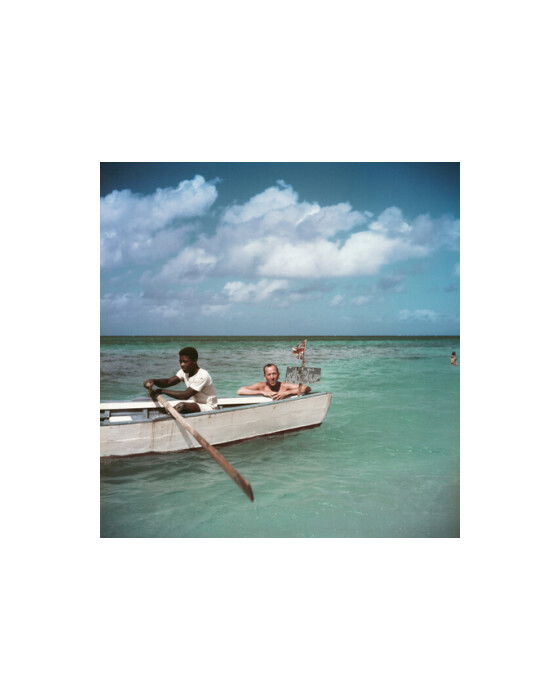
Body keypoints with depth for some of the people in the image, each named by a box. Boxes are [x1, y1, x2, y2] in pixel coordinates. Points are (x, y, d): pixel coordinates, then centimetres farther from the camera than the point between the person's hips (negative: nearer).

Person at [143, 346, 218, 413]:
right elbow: (168, 382, -8)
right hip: (197, 404, 8)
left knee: (181, 406, -30)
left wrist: (162, 391, -27)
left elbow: (186, 395, -29)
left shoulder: (202, 375, -23)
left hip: (209, 408, -8)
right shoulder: (184, 372, 3)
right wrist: (153, 381, -28)